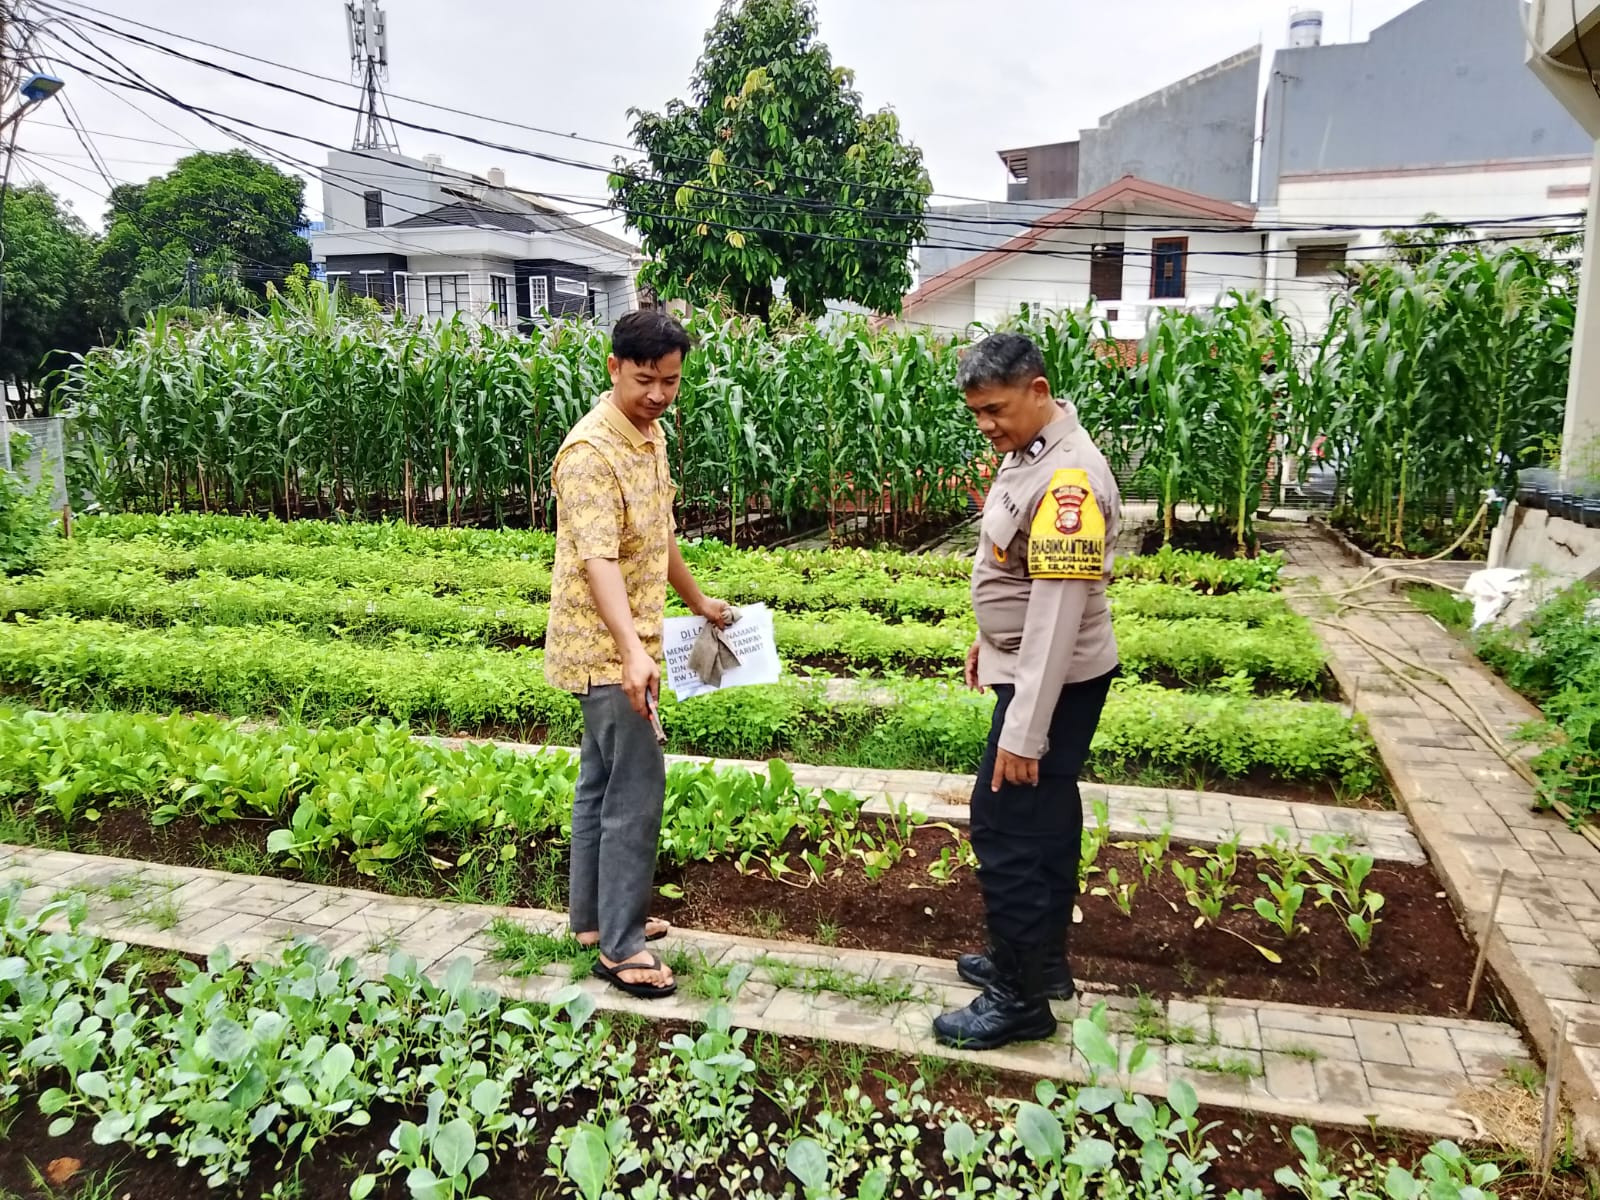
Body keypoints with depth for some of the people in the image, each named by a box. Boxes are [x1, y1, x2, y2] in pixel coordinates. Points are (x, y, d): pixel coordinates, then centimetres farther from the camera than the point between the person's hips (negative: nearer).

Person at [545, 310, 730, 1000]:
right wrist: (633, 652, -43)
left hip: (624, 645, 9)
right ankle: (621, 946, 7)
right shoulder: (591, 451, -21)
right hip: (606, 649, -9)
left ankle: (593, 918, 30)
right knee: (637, 790, -5)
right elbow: (597, 560, -32)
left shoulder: (650, 436, 8)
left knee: (602, 783, 16)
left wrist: (697, 602, 30)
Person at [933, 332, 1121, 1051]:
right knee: (1044, 818, 19)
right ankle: (1041, 961, 35)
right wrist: (991, 639, 26)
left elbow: (1058, 614, -28)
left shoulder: (1066, 479, -26)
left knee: (1006, 826, -3)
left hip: (1053, 682, -10)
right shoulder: (1028, 453, 5)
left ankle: (1021, 999, 12)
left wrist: (1024, 731, -27)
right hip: (1028, 665, 10)